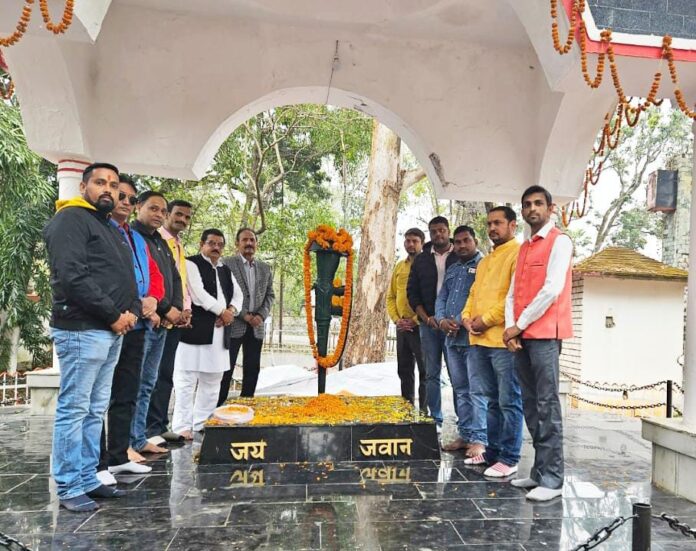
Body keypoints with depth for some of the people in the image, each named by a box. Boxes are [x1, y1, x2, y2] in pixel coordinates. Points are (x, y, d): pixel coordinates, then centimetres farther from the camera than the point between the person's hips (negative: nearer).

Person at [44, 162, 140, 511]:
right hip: (82, 331, -9)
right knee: (74, 410, -3)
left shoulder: (110, 228, 23)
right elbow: (72, 276, -18)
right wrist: (114, 315, -15)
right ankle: (68, 489, 4)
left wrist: (133, 311, 4)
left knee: (95, 411, 12)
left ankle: (88, 480, 20)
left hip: (111, 332, 9)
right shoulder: (71, 220, -6)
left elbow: (126, 277, 24)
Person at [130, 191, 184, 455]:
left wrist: (177, 308, 1)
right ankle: (128, 443, 1)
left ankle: (139, 439, 19)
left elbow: (174, 278, 20)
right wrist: (165, 309, -14)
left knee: (147, 384, 12)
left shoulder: (162, 243, 21)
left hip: (161, 324, 9)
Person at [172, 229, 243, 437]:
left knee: (212, 380, 11)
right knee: (187, 380, -6)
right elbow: (198, 295, -13)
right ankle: (182, 426, -1)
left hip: (219, 332, 8)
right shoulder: (192, 264, -3)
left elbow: (238, 294, 19)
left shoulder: (225, 270, 20)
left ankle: (202, 423, 20)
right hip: (195, 330, -8)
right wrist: (222, 311, -7)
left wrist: (231, 311, -1)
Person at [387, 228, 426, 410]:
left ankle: (424, 409, 4)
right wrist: (396, 319, 1)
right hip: (401, 326, 7)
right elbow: (390, 296, 15)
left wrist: (415, 320, -15)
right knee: (404, 369, 13)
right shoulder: (399, 266, 14)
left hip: (420, 325, -6)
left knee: (424, 369, -2)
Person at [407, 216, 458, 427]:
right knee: (431, 374, 5)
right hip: (428, 323, 3)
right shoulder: (421, 260, 12)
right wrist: (426, 318, -1)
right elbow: (412, 292, 10)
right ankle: (435, 419, 12)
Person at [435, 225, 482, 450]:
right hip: (452, 338, 7)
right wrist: (442, 320, -3)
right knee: (460, 388, 12)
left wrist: (461, 321, -16)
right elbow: (441, 298, 17)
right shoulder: (452, 269, 21)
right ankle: (465, 435, 19)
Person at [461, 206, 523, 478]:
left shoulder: (518, 253, -4)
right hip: (478, 339, 9)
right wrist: (467, 316, 6)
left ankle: (509, 458, 5)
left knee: (509, 401, -2)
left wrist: (487, 319, -14)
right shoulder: (485, 261, 24)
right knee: (483, 397, 13)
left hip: (503, 339, -9)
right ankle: (489, 450, 23)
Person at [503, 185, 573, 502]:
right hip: (521, 337, 7)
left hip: (545, 335, -7)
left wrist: (520, 325, -9)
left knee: (547, 406, -8)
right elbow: (512, 294, 15)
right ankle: (539, 472, 16)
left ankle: (552, 480, -4)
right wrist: (510, 328, -2)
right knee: (530, 405, 8)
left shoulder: (560, 242, -1)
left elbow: (552, 290, -12)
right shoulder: (523, 249, 21)